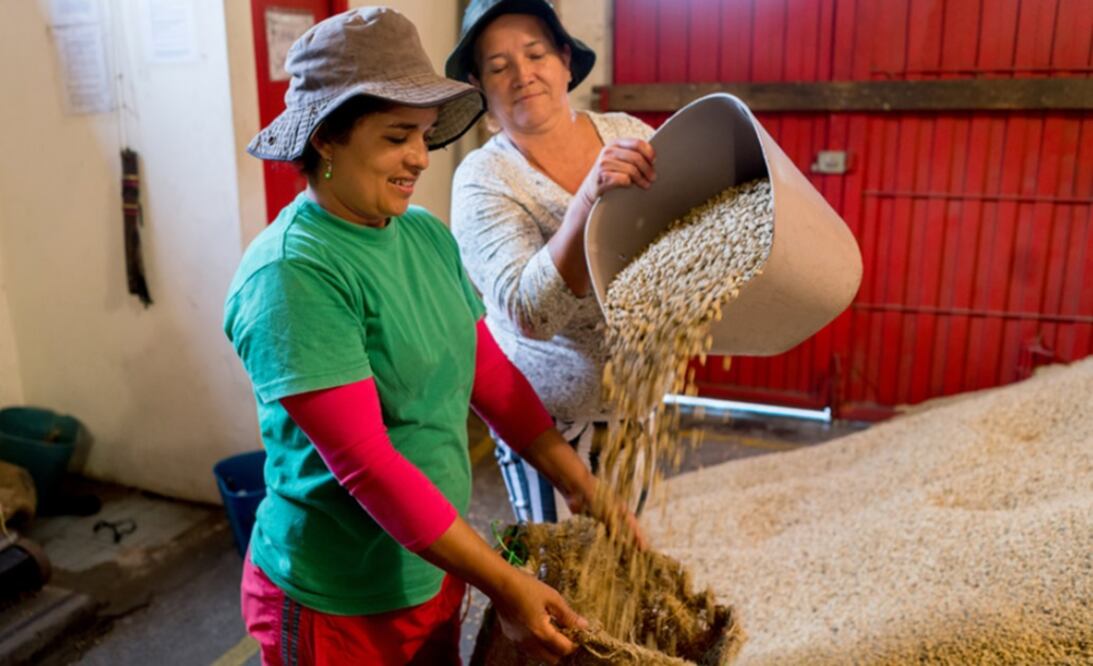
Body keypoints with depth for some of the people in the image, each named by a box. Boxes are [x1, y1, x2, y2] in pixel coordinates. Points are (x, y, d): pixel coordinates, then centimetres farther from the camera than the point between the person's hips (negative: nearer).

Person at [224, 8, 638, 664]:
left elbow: (490, 372, 4)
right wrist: (503, 584, -23)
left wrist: (582, 486, 3)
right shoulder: (292, 273, -22)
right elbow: (365, 464, -25)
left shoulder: (429, 235, -1)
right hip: (338, 603, -6)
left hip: (437, 568, 6)